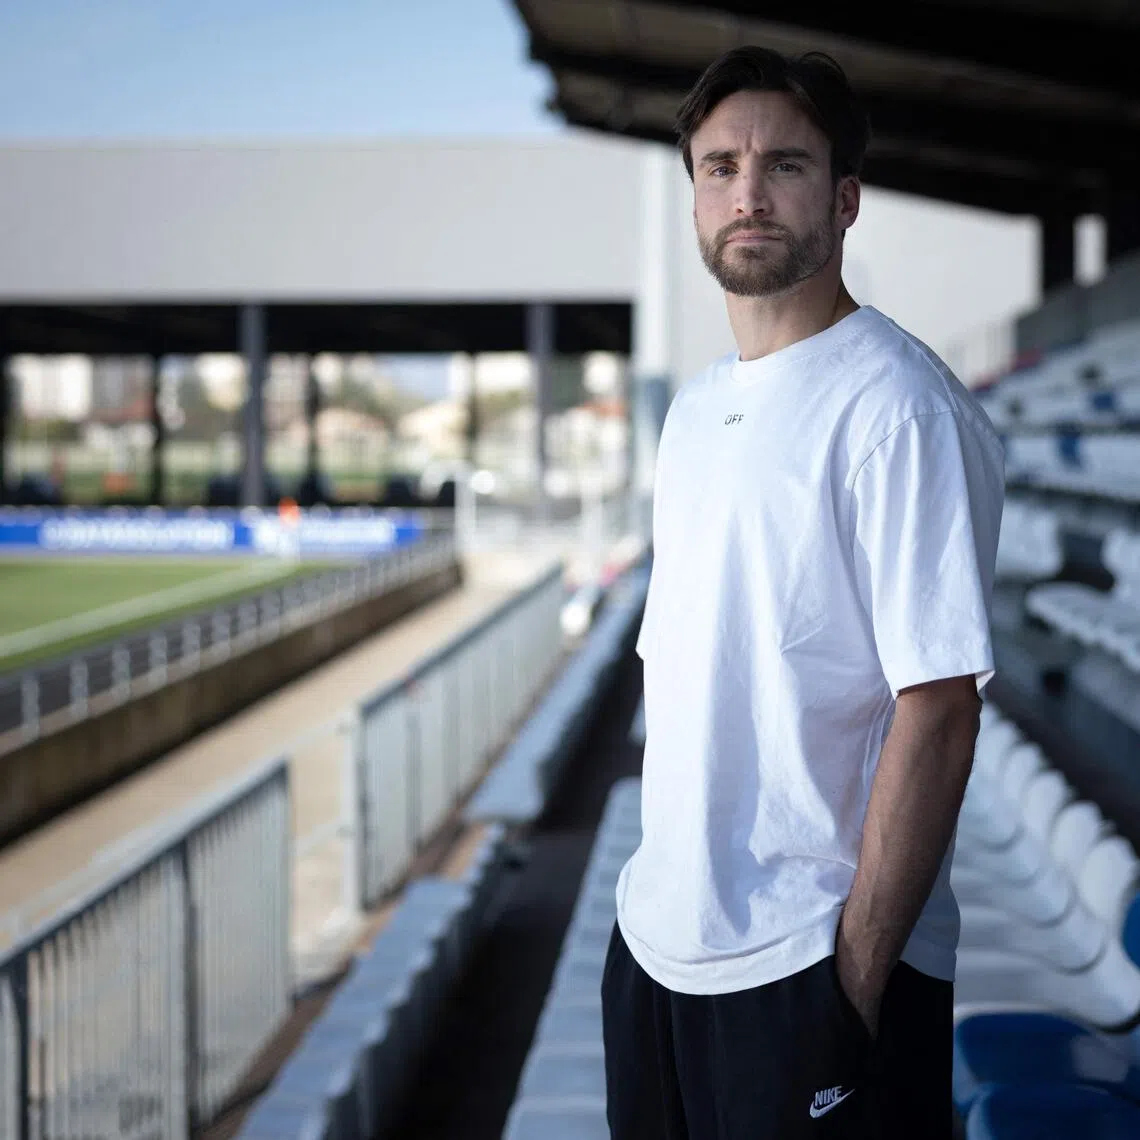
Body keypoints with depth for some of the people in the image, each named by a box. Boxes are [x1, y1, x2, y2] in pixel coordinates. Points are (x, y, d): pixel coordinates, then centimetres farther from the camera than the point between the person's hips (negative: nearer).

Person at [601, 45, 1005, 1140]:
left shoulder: (897, 406, -14)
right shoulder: (694, 408, 11)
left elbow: (939, 709, -18)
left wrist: (857, 977, -19)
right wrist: (658, 885, 10)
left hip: (809, 966, -7)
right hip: (658, 941, 7)